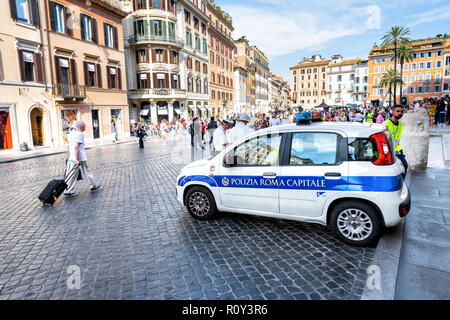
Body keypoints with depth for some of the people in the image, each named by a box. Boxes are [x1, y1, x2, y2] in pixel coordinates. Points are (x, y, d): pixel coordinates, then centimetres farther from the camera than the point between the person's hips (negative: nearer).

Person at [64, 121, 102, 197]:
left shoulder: (70, 134, 15)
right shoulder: (79, 134, -13)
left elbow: (68, 147, 18)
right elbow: (76, 147, -21)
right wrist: (77, 160, -21)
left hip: (71, 159, 8)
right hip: (80, 159, -8)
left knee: (71, 175, 7)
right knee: (86, 173, 7)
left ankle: (68, 191, 6)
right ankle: (93, 186, 20)